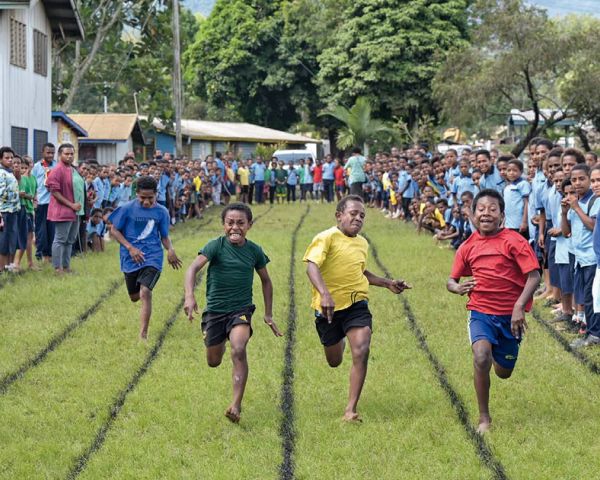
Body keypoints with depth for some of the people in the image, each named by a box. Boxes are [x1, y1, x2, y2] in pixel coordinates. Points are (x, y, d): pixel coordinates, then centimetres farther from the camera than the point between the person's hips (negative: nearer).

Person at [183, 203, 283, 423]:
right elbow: (194, 268, -24)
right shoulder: (216, 246, -11)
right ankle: (221, 341, 52)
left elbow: (265, 281, 13)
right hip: (215, 309, 0)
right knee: (213, 362, 13)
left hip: (241, 309, 0)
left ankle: (236, 405, -24)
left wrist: (268, 314, 13)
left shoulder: (254, 251, -2)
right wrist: (189, 296, -41)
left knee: (239, 350, -27)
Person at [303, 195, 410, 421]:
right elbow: (312, 266, -29)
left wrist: (387, 283, 21)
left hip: (357, 304, 3)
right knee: (334, 361, 14)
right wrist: (325, 294, -45)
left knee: (361, 352, -19)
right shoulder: (326, 238, -13)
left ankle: (351, 409, -11)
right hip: (329, 308, -3)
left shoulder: (362, 243, 9)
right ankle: (340, 340, 54)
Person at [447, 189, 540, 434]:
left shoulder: (513, 241, -11)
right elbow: (452, 280, 11)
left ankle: (497, 353, 54)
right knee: (481, 358, -25)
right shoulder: (468, 247, 1)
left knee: (503, 372, 13)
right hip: (480, 311, 1)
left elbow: (534, 276, -14)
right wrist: (457, 287, -14)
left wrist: (519, 307, -25)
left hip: (510, 315, -1)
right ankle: (484, 419, -11)